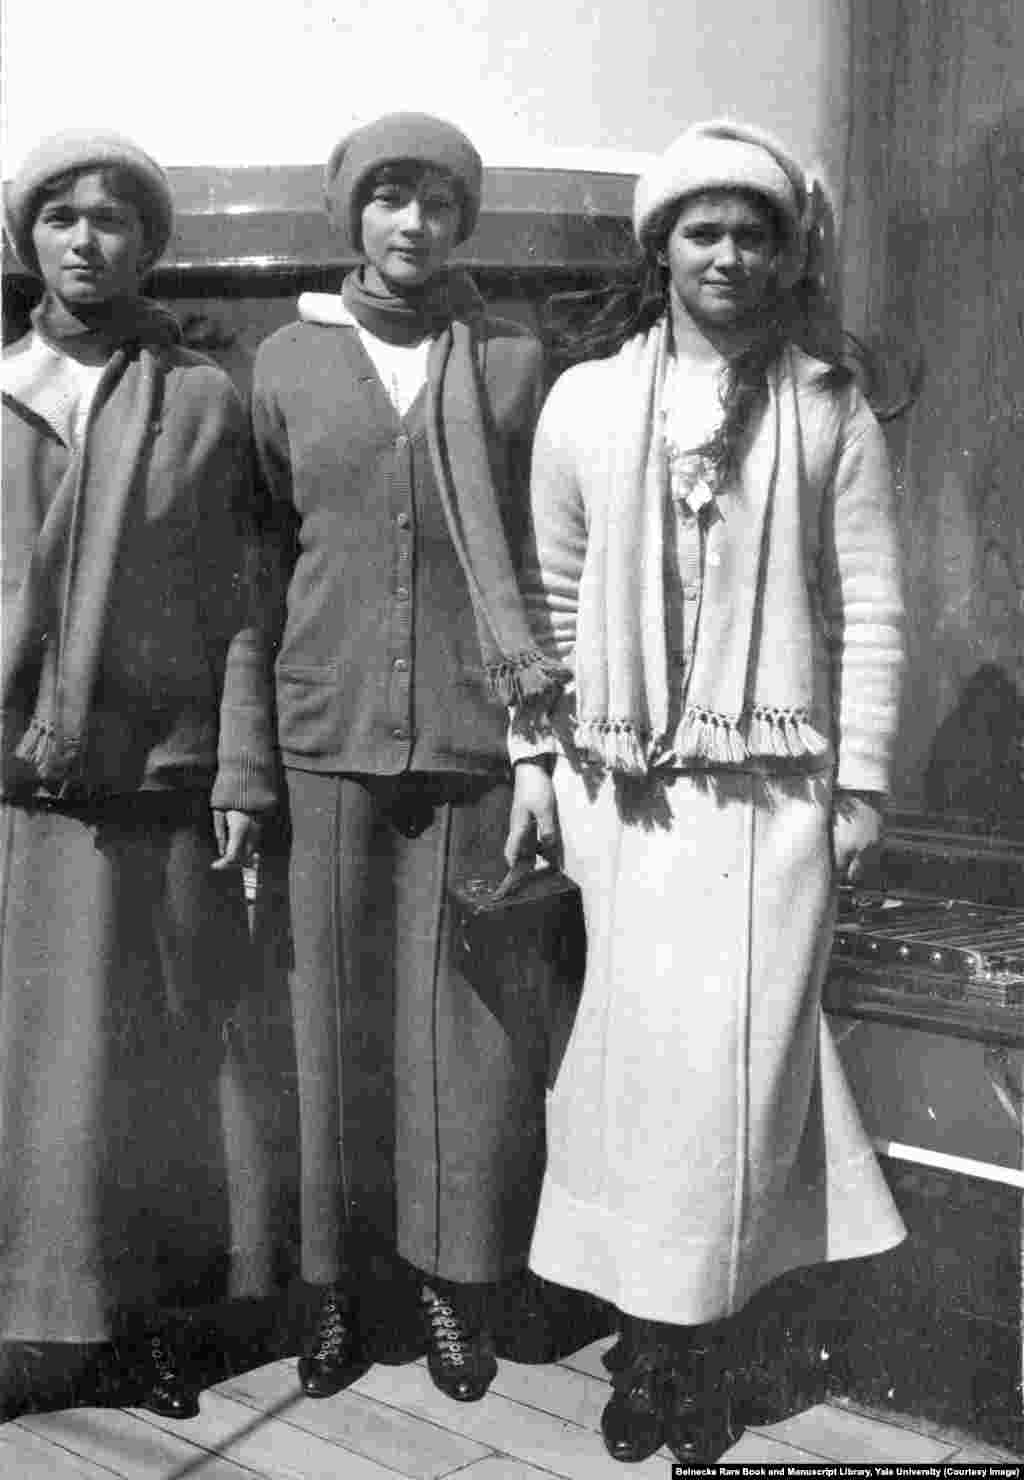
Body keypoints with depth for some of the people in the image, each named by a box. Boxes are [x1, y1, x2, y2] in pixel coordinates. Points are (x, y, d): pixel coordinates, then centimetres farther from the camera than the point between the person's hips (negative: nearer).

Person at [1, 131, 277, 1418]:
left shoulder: (202, 402, 5)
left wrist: (242, 774, -5)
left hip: (154, 789, -1)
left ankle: (134, 1310, 23)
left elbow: (235, 605, 2)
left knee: (148, 1061, 7)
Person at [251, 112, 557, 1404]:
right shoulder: (286, 363, 8)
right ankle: (337, 1283, 19)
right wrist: (253, 739, 9)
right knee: (336, 1013, 5)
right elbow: (269, 544, 14)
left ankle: (454, 1281, 19)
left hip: (477, 740, -1)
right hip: (329, 739, 1)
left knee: (470, 1016, 3)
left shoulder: (514, 363, 5)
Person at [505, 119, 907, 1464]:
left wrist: (863, 781, -1)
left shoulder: (831, 416, 3)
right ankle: (645, 1329, 17)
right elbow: (547, 593, 8)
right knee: (639, 1039, 3)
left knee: (740, 1049, -2)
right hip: (622, 783, 1)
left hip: (775, 785, -1)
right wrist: (534, 760, 6)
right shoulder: (586, 402, 5)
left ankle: (697, 1328, 15)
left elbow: (870, 610, 2)